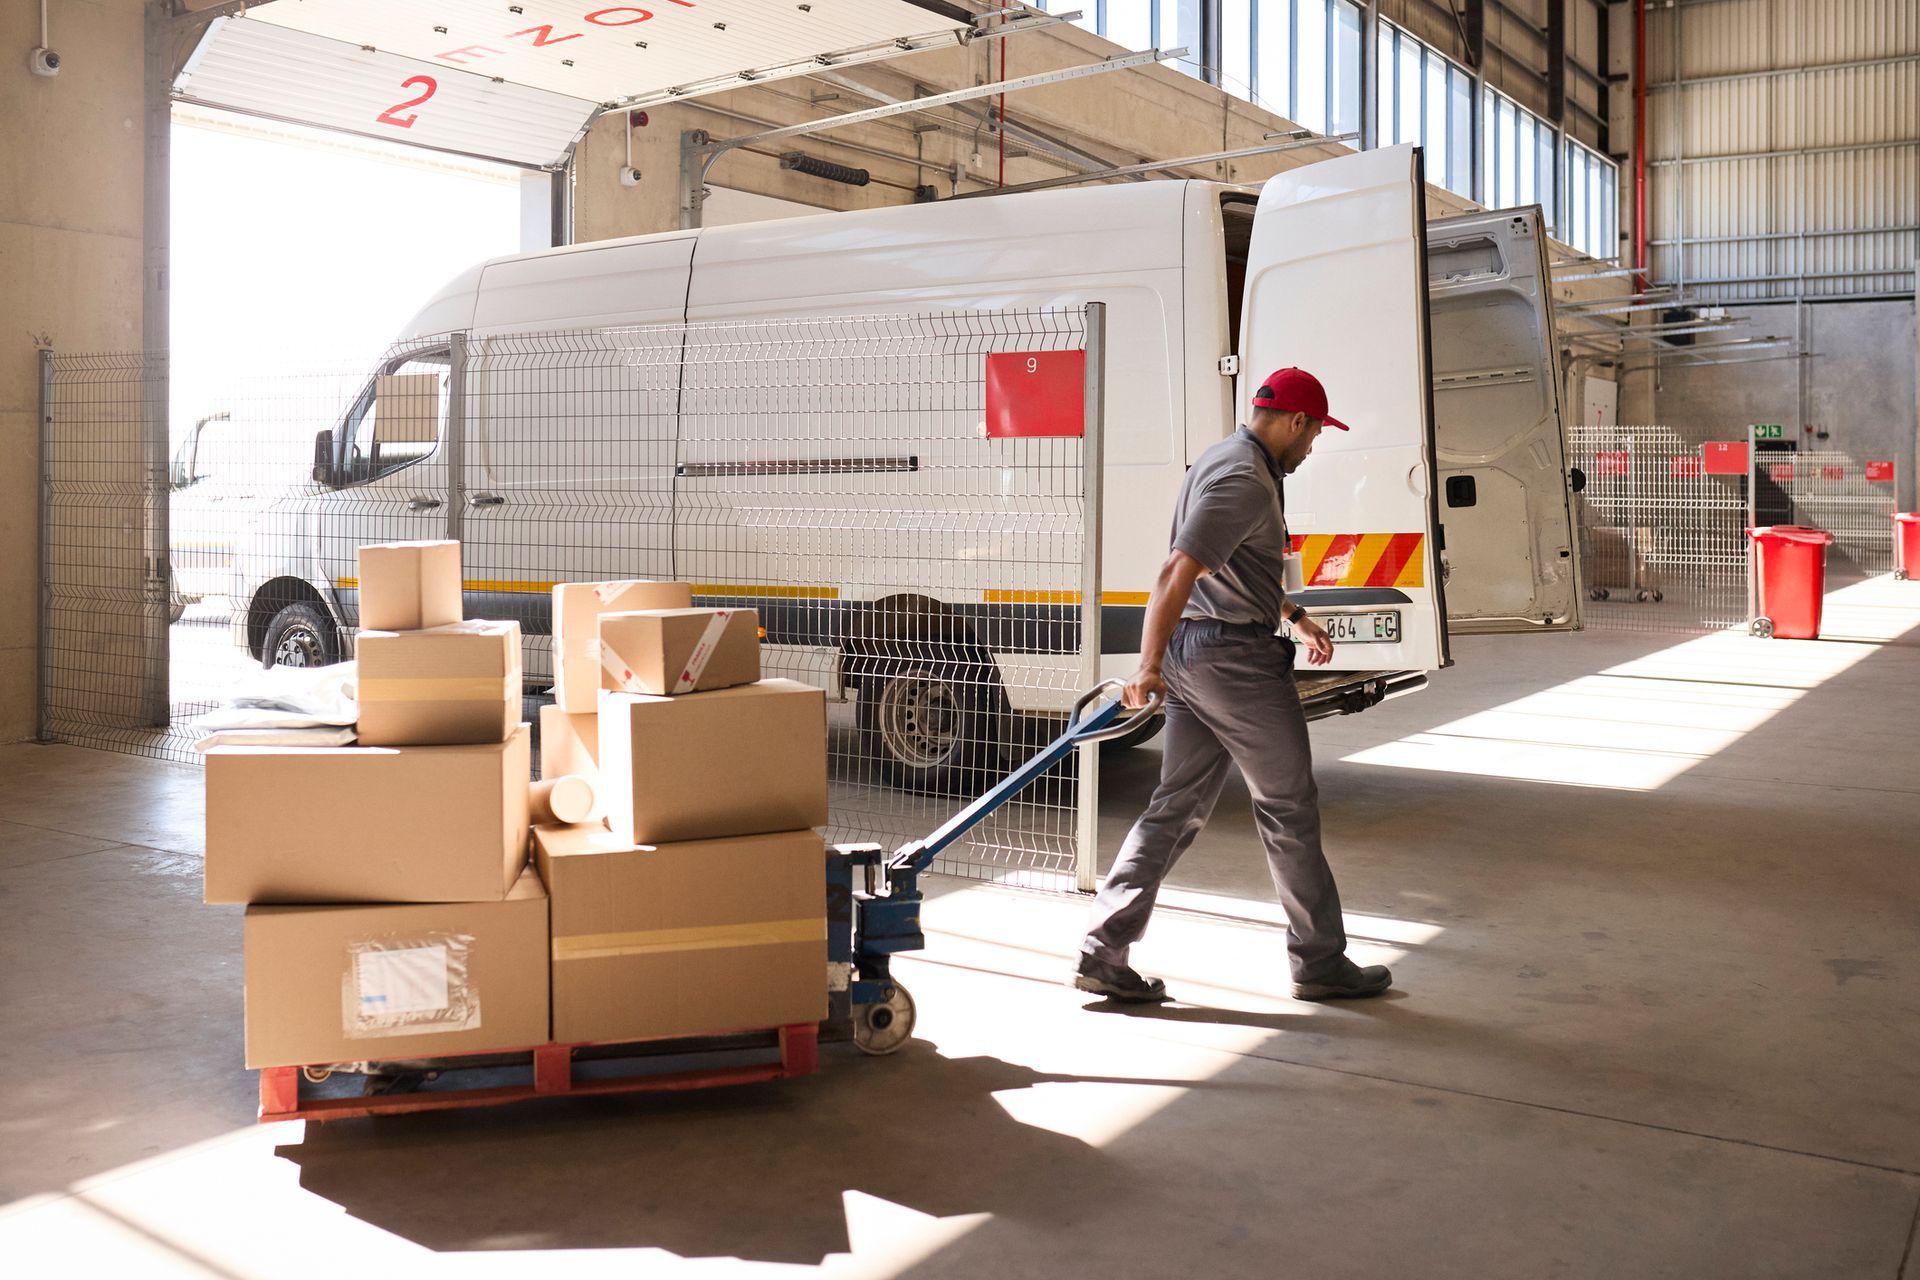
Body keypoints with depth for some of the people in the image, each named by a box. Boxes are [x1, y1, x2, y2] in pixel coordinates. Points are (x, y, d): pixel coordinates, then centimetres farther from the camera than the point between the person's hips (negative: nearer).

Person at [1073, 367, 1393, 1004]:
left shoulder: (1223, 461, 17)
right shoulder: (1247, 482, -16)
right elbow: (1177, 573, -26)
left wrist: (1296, 616, 36)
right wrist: (1149, 667, -29)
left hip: (1194, 651, 10)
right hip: (1235, 656, -10)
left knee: (1178, 808, 9)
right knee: (1288, 809, 3)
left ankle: (1103, 955, 6)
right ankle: (1320, 963, 16)